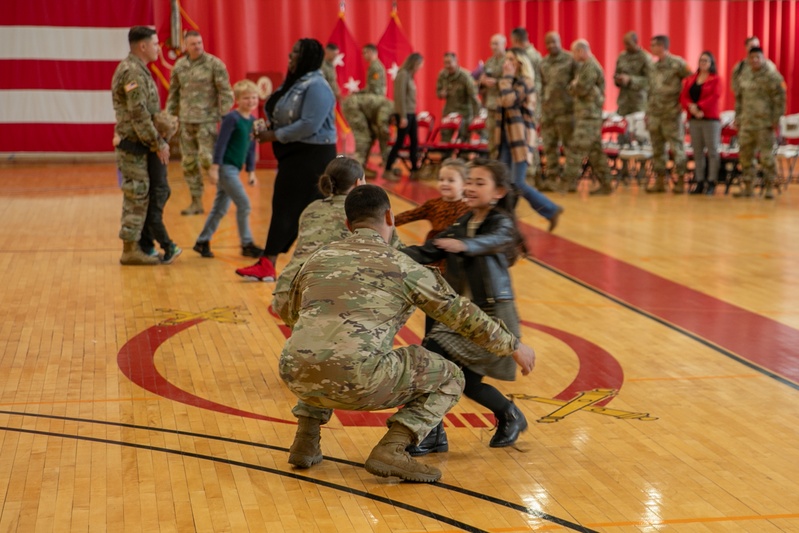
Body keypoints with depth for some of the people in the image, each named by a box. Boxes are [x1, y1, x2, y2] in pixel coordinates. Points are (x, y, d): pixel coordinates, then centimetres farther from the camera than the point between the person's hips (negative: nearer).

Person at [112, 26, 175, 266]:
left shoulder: (136, 69, 17)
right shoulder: (133, 72, -16)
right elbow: (139, 114, -23)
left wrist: (158, 141, 17)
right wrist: (158, 144, -19)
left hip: (139, 145, 10)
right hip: (134, 144, -10)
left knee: (138, 198, 12)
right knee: (137, 196, -6)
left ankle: (134, 247, 18)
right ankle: (130, 250, -2)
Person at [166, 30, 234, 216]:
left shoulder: (215, 64, -5)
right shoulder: (179, 66, 9)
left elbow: (225, 93, -6)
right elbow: (173, 94, 17)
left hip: (207, 120, -5)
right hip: (186, 121, 5)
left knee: (207, 159, -12)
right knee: (189, 162, 6)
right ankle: (196, 202, 15)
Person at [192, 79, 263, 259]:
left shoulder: (253, 121, 9)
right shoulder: (232, 118, -13)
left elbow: (251, 148, 16)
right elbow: (221, 143, -16)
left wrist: (251, 171, 15)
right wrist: (214, 168, -19)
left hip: (234, 169, 8)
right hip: (225, 167, -8)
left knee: (220, 208, 12)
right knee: (243, 204, -8)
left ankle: (202, 242, 22)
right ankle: (247, 245, 1)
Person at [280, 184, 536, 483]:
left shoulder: (317, 259, 19)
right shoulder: (402, 267, 8)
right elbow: (461, 313, 15)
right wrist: (514, 347, 29)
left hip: (296, 378, 5)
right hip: (357, 383, -5)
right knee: (450, 380, 15)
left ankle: (306, 441, 25)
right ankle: (391, 450, -2)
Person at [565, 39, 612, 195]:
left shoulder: (591, 67, -13)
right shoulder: (584, 66, 18)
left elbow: (581, 89, -18)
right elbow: (576, 89, 21)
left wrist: (573, 85, 1)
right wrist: (575, 87, 0)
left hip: (588, 115, -10)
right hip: (586, 114, 10)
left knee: (576, 148, -10)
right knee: (595, 150, 10)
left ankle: (570, 182, -9)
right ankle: (605, 184, 13)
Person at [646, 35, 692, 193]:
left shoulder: (677, 63, -8)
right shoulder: (653, 67, 15)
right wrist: (647, 113, 16)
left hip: (671, 114, -7)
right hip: (654, 114, 7)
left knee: (677, 147, -3)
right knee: (657, 149, 8)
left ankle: (680, 181, 2)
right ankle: (659, 181, 14)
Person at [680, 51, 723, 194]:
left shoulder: (715, 79, 2)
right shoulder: (690, 79, 15)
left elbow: (715, 97, -12)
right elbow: (683, 96, 6)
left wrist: (699, 107, -18)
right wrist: (691, 108, -13)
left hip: (711, 118, -4)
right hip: (693, 119, 4)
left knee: (712, 151, -4)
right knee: (697, 152, 4)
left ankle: (711, 183, -3)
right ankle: (699, 183, 7)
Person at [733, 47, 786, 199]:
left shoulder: (772, 76, -6)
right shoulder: (744, 75, 13)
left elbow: (780, 98, -8)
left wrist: (776, 119, -12)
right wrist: (738, 117, 16)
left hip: (764, 124, -6)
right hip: (747, 123, 6)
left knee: (766, 156, -5)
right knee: (745, 155, 7)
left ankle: (769, 187, 3)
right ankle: (748, 187, 16)